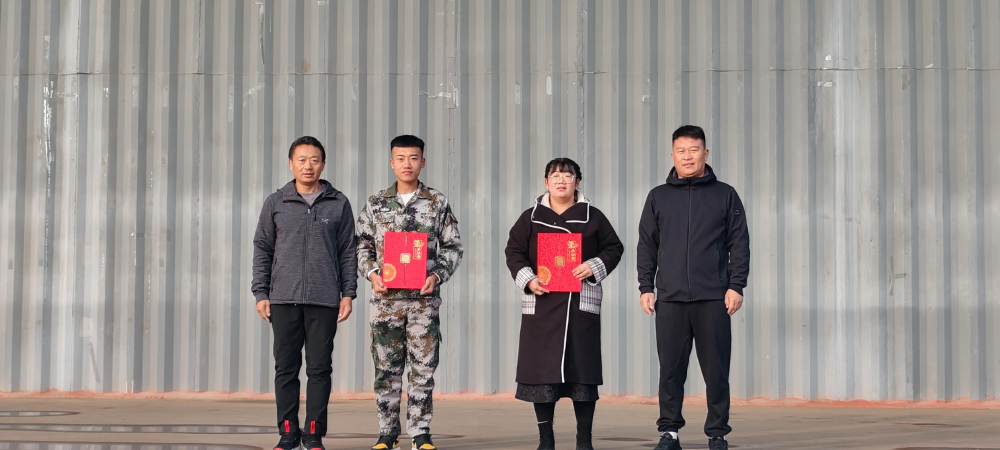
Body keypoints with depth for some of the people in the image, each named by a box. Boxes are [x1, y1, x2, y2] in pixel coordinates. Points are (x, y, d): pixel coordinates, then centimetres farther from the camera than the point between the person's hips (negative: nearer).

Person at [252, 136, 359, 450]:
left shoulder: (339, 204, 7)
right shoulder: (275, 203, 9)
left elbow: (348, 252, 9)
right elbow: (262, 249, 10)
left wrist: (348, 294, 2)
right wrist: (261, 293, 3)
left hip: (324, 300, -1)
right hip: (283, 298, 1)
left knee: (319, 368, 1)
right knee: (286, 368, 3)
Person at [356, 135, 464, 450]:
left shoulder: (437, 203, 5)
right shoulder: (376, 203, 7)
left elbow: (453, 247, 6)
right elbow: (362, 245, 11)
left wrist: (437, 276, -9)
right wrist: (372, 274, -6)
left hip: (424, 297, -1)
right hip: (386, 297, 1)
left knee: (423, 367, 0)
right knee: (387, 367, 4)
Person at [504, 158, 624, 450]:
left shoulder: (592, 217, 9)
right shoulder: (530, 217, 10)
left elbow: (614, 248, 10)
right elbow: (514, 251, 9)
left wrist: (594, 266, -9)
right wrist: (527, 278, -8)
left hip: (582, 304, 0)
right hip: (541, 304, 1)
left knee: (583, 371, -1)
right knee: (541, 369, -1)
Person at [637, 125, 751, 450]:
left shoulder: (725, 195, 8)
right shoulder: (658, 197, 12)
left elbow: (739, 243, 5)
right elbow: (647, 245, 13)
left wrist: (736, 286, -4)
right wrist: (646, 287, 4)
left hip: (713, 300, -1)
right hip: (670, 300, 1)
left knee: (716, 370, 0)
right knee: (670, 369, 2)